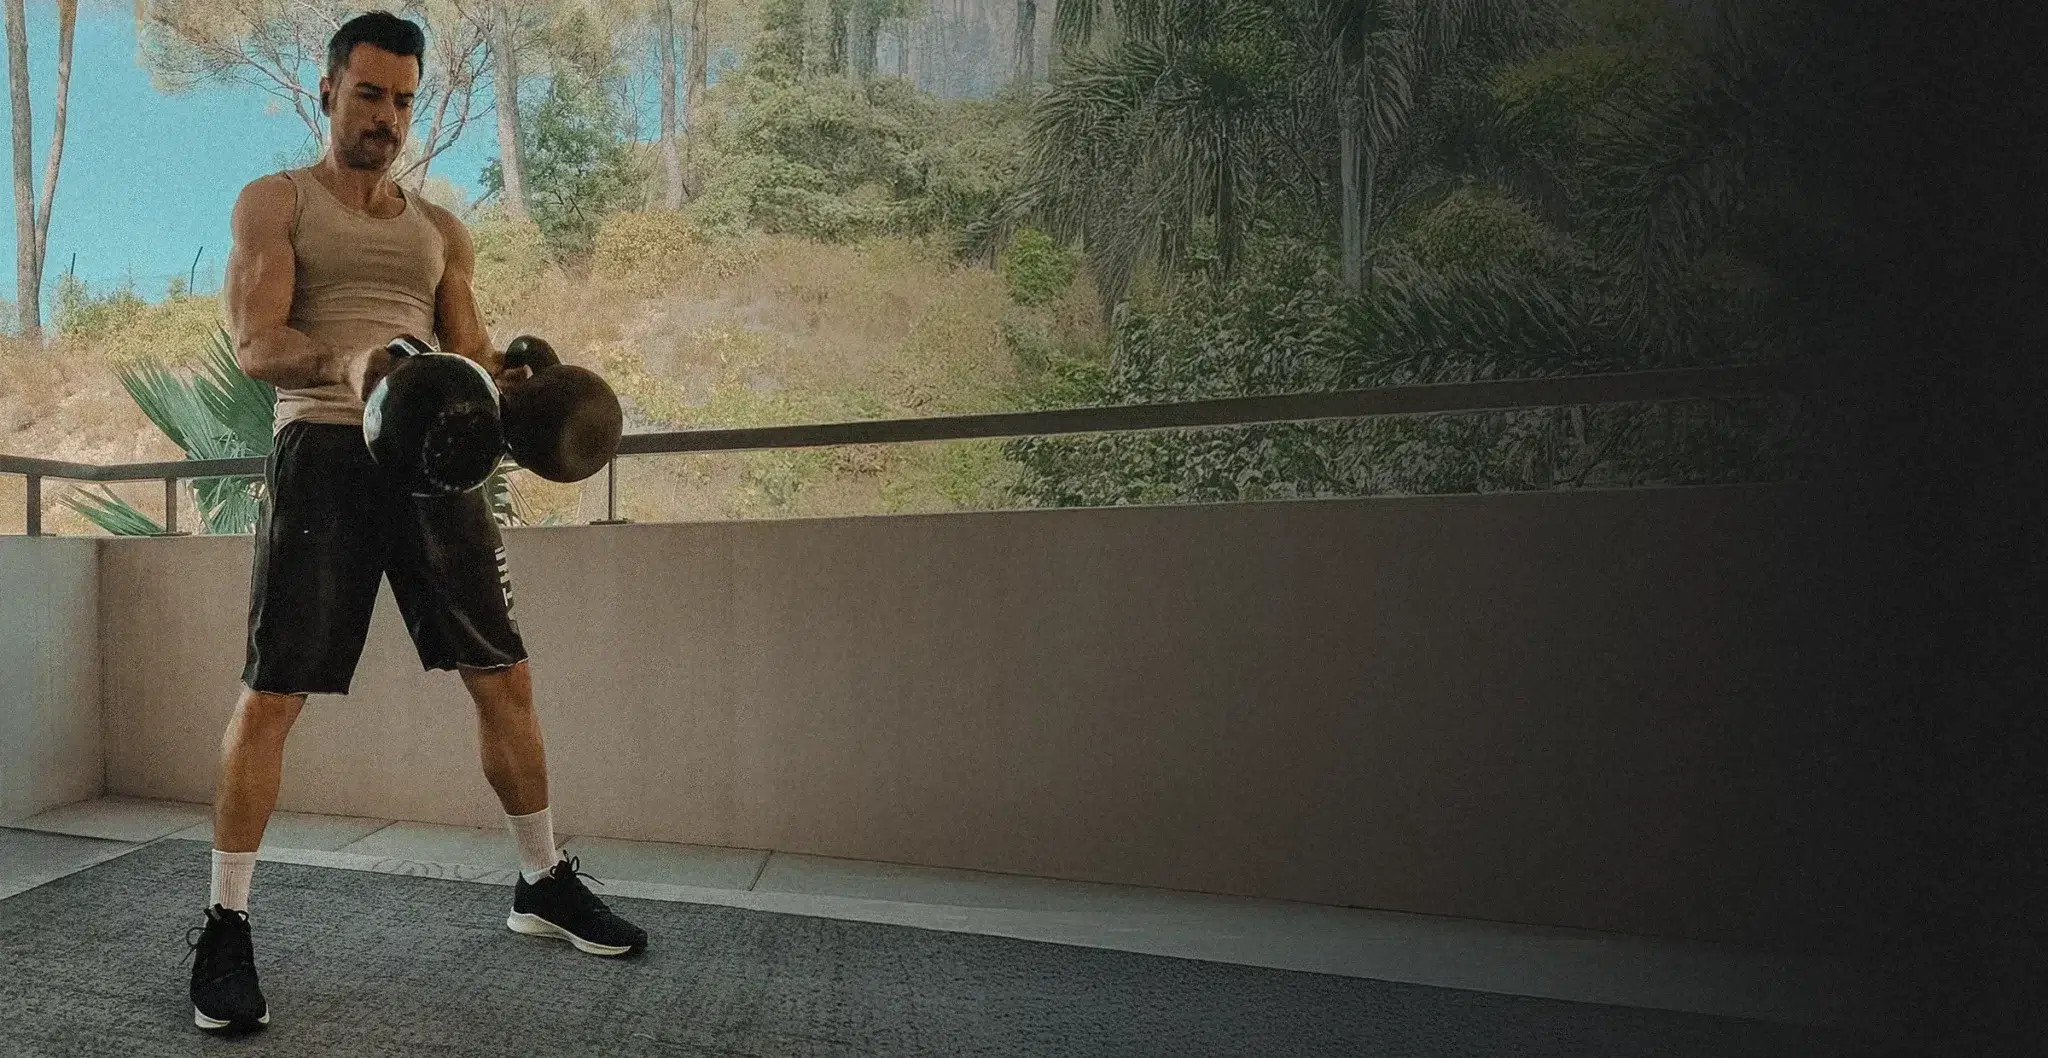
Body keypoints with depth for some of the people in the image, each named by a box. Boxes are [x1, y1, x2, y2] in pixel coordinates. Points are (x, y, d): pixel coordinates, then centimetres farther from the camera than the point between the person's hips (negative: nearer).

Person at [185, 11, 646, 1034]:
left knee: (504, 675, 3)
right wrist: (347, 361, -28)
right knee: (271, 693, -6)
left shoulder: (440, 229, 21)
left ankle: (544, 881, 18)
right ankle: (225, 928, 8)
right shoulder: (274, 202, 8)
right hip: (323, 451, -3)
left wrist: (510, 376, -8)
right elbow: (255, 343, -6)